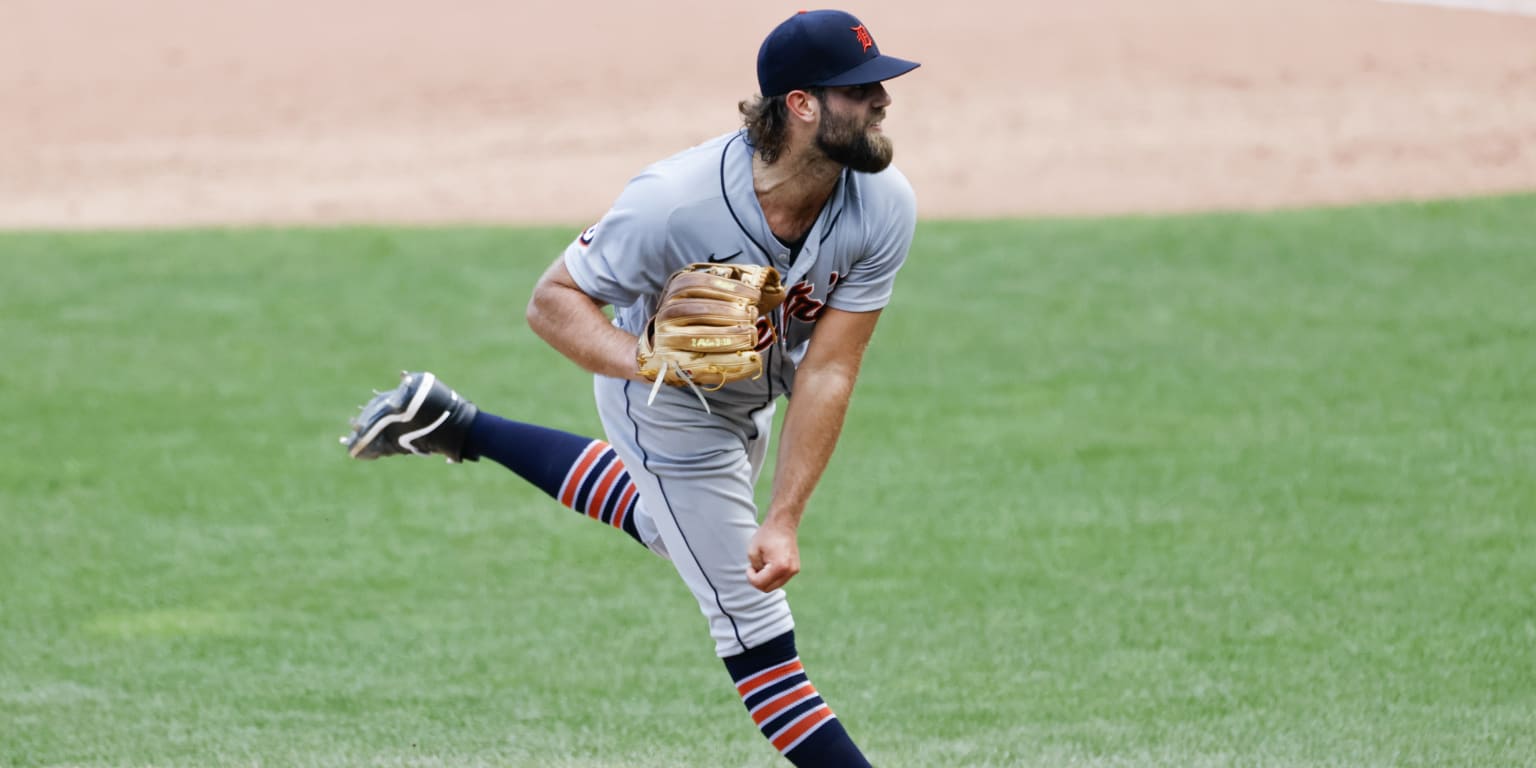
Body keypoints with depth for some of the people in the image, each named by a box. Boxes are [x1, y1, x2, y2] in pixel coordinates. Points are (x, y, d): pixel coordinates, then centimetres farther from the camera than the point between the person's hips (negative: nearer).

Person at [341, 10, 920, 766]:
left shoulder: (883, 206, -28)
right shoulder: (672, 202, -40)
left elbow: (827, 373, -25)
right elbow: (553, 299, -27)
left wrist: (783, 522, -29)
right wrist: (645, 361, -46)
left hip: (761, 383, 6)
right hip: (674, 411, -6)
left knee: (670, 523, 32)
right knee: (753, 622, 1)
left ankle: (454, 426, 42)